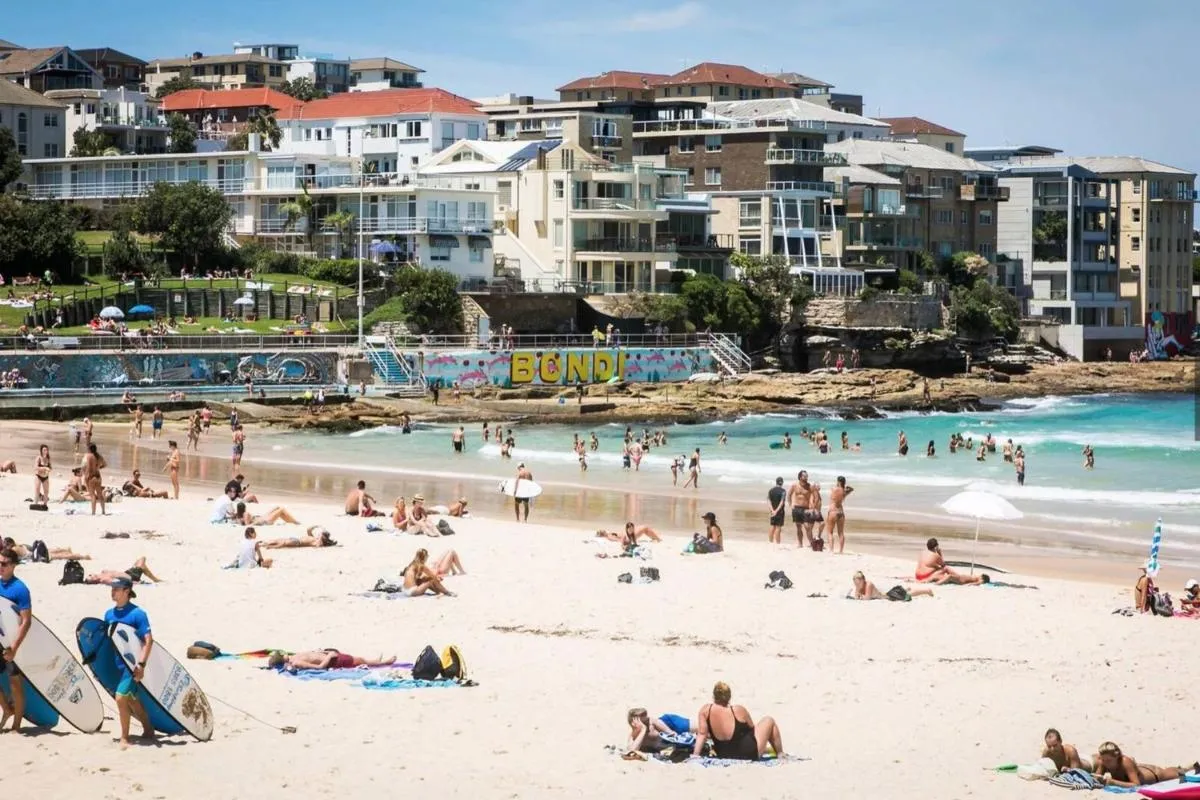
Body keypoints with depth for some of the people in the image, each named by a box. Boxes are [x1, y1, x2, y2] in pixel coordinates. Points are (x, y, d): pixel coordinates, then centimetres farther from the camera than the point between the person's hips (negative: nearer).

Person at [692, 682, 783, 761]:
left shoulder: (705, 710, -13)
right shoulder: (738, 711, -18)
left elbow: (702, 734, -18)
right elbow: (751, 728, 1)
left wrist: (695, 754, -16)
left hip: (723, 755, 5)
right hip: (750, 754, -5)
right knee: (769, 721, 18)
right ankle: (780, 754, 29)